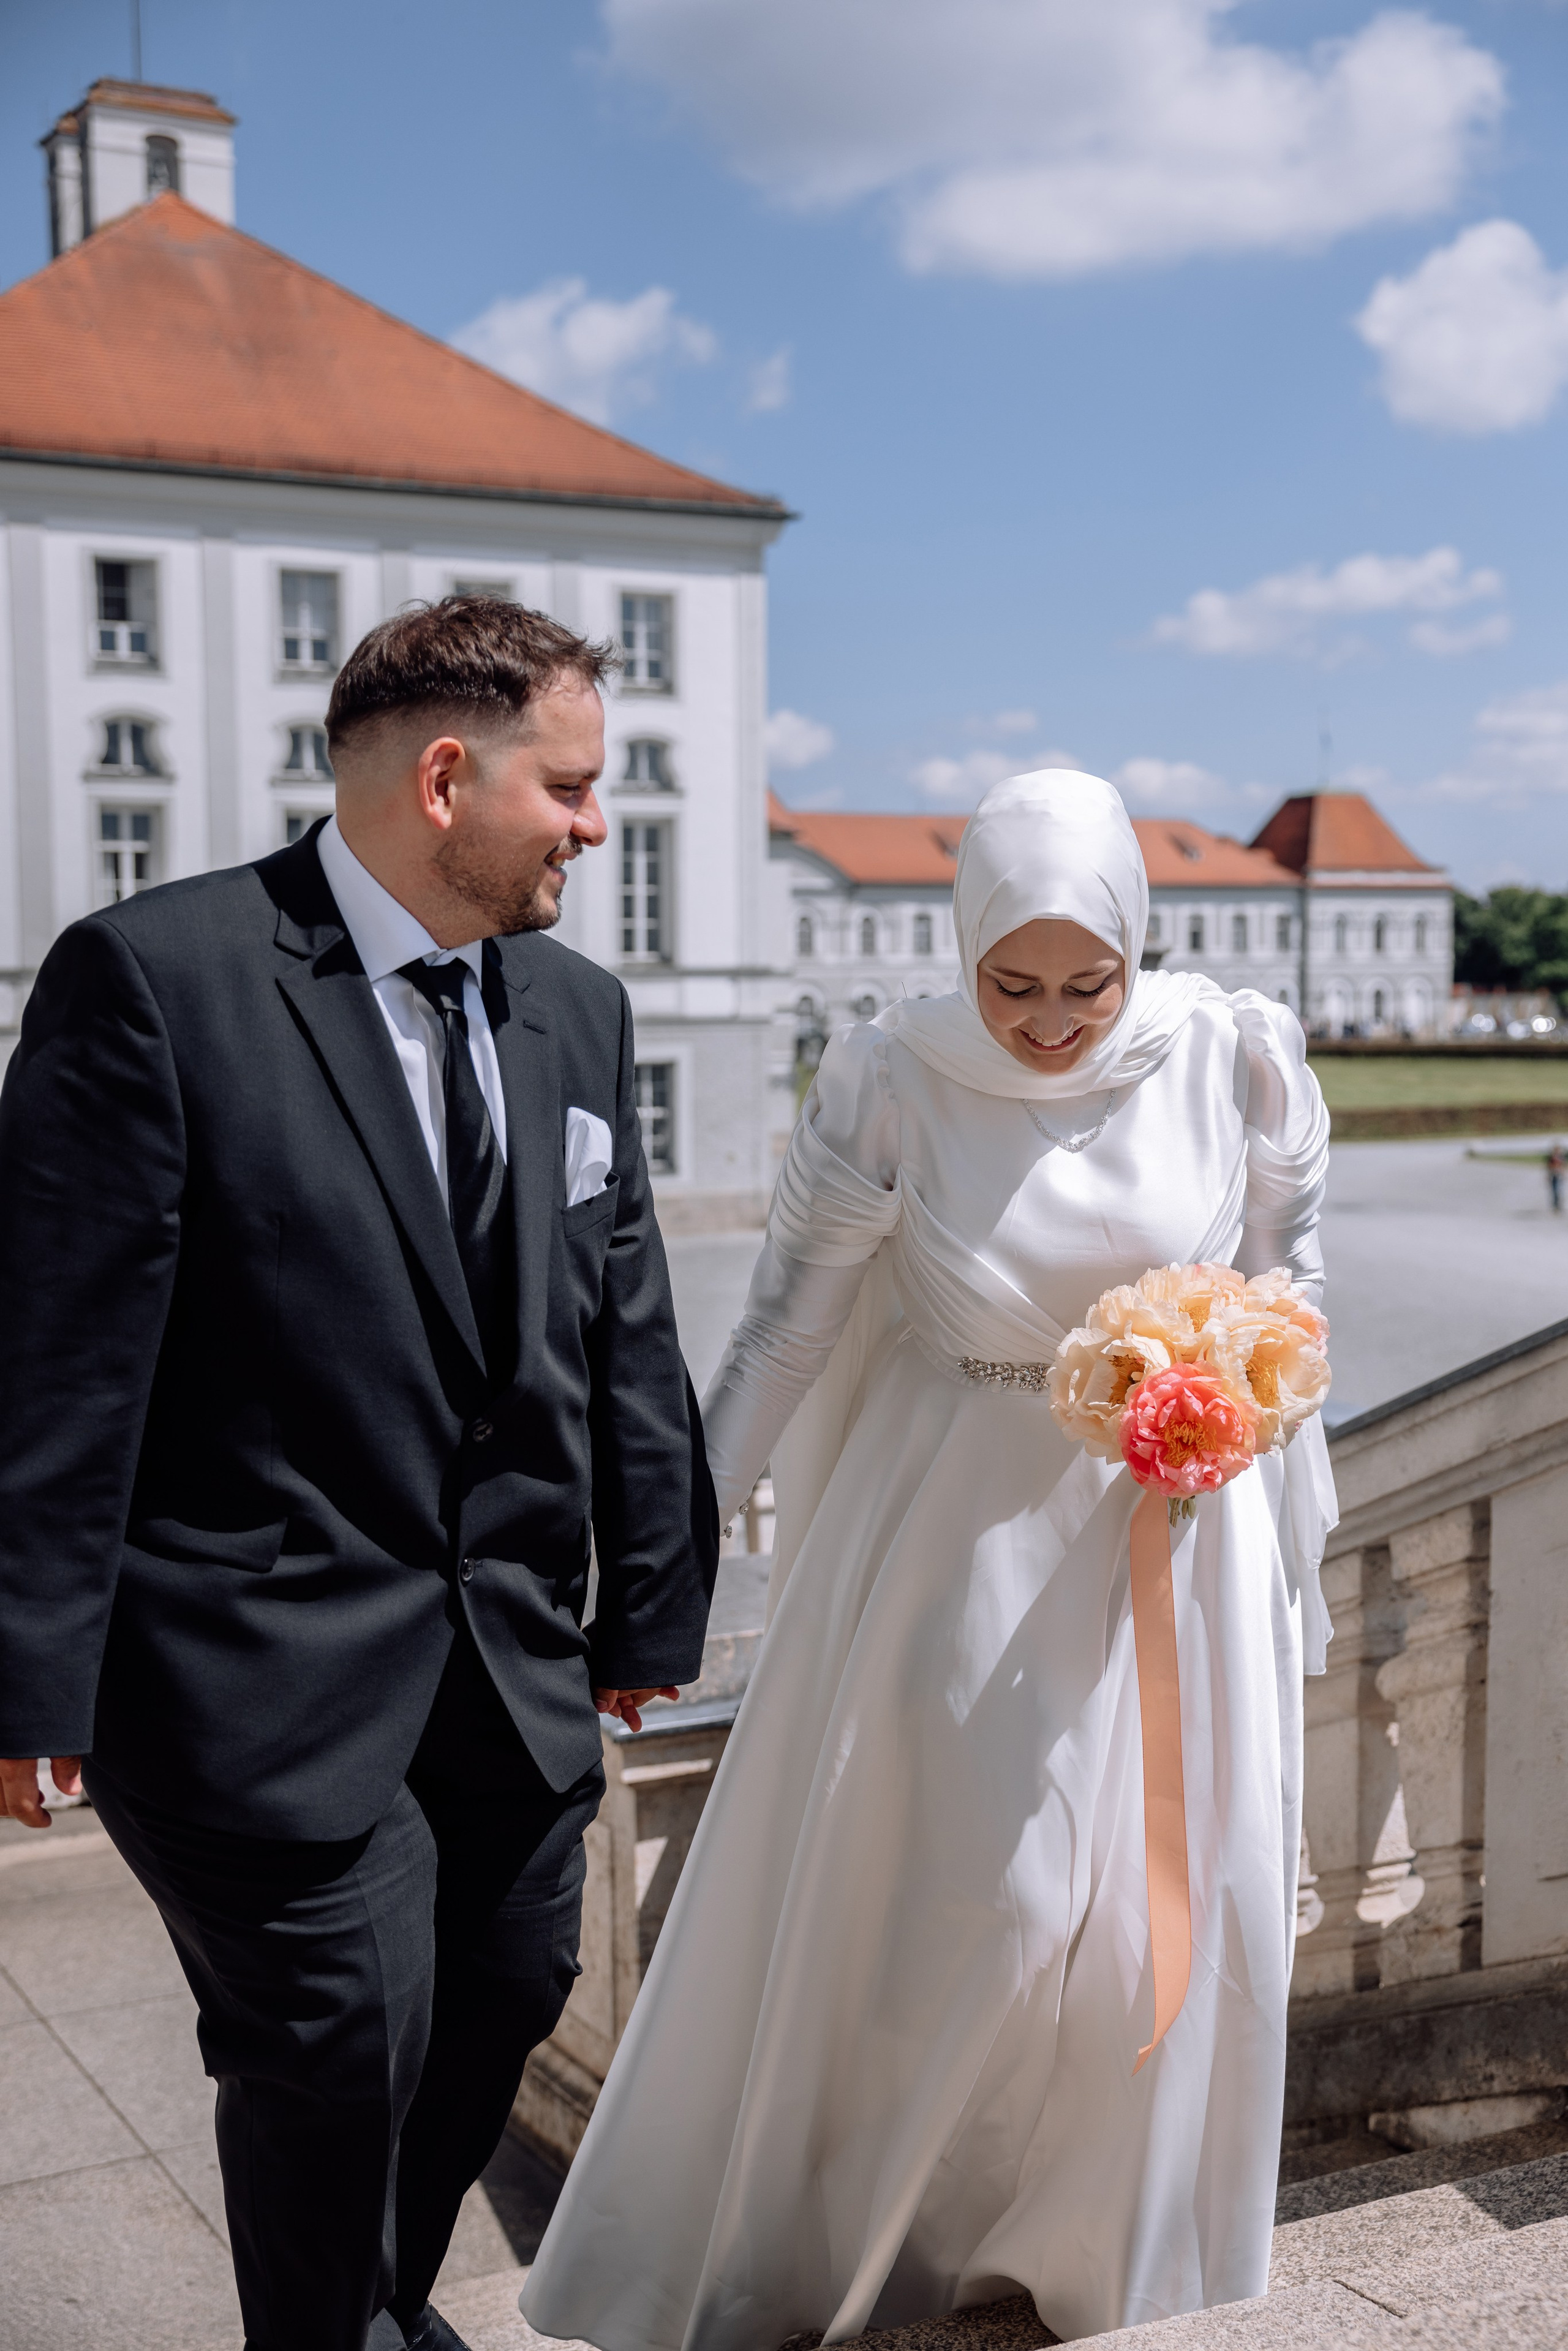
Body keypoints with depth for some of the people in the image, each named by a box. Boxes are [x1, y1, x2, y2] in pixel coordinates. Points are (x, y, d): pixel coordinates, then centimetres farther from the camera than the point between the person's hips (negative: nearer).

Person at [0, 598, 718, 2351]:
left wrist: (652, 1600, 13)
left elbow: (625, 1336, 11)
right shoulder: (153, 978, -14)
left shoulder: (578, 1014, 6)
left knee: (505, 2003, 18)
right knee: (339, 2043, 2)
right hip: (263, 1671, -6)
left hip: (513, 1664, 7)